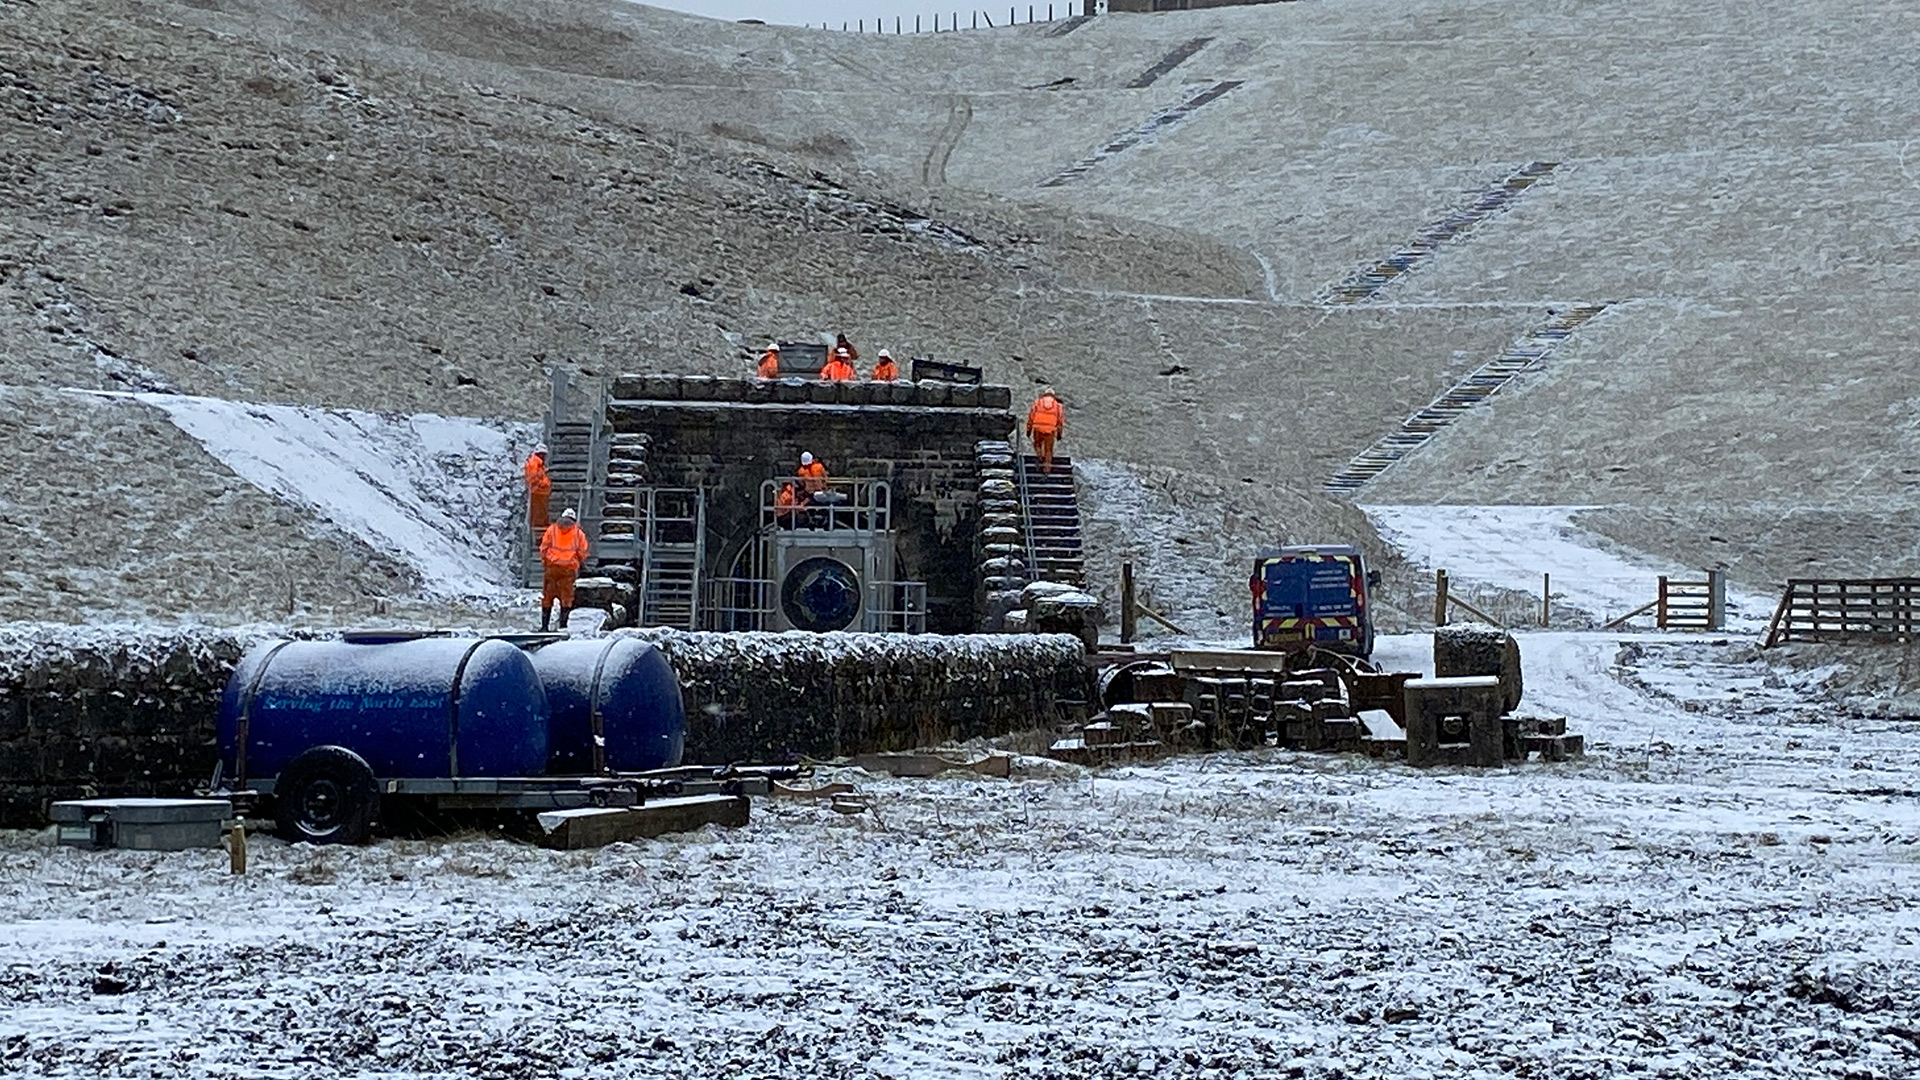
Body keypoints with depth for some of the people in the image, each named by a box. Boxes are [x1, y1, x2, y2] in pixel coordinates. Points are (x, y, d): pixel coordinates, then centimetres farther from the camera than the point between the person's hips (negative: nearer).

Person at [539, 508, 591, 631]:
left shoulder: (551, 529, 6)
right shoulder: (579, 533, 6)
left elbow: (544, 548, 5)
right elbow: (582, 553, 6)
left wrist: (544, 562, 16)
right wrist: (577, 565, 21)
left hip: (552, 566, 1)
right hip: (569, 569, -1)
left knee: (547, 597, 8)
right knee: (566, 597, 6)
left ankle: (544, 626, 6)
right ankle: (563, 625, 0)